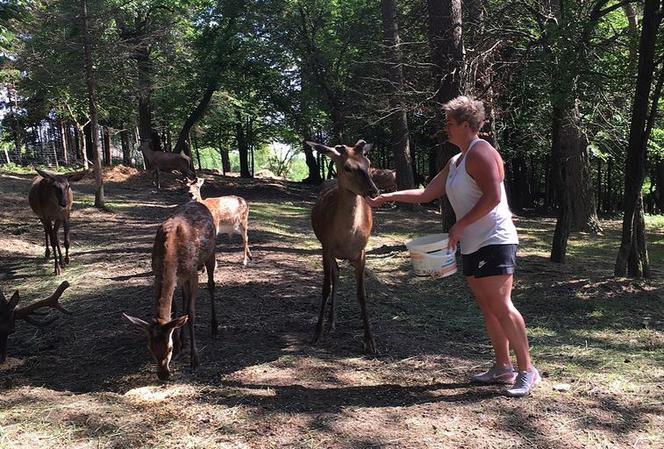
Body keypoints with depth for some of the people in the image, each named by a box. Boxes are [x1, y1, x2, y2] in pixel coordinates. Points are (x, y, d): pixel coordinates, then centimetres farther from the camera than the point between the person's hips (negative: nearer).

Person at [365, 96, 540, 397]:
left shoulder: (480, 152, -11)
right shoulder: (456, 162, 19)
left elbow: (492, 196, -20)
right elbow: (427, 194, 23)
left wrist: (460, 225, -18)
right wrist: (388, 197, 19)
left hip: (494, 242, -10)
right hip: (472, 245, 10)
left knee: (500, 307, -11)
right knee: (487, 308, 11)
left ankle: (527, 371, -3)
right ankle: (502, 367, 19)